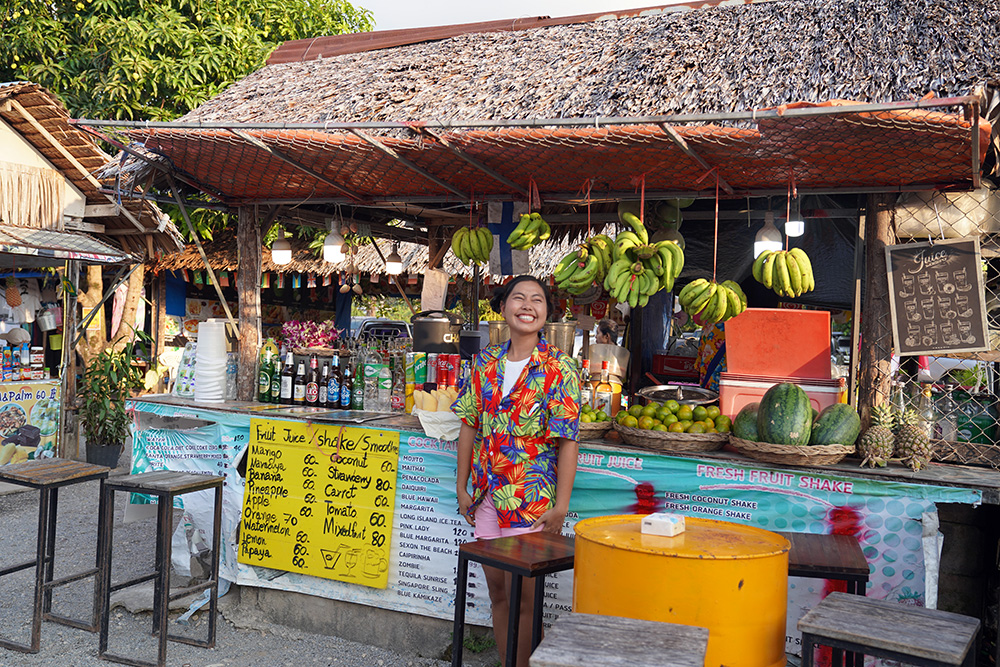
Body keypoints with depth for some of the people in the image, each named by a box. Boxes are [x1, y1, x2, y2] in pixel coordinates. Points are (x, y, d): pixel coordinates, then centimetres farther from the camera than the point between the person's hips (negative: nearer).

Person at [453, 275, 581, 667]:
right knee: (497, 593, 15)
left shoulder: (559, 368, -8)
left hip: (531, 500, -5)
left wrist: (561, 505, -14)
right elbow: (470, 426, 9)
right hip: (487, 496, 5)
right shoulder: (486, 362, 5)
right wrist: (462, 487, 7)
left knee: (522, 598, 3)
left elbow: (567, 441, -10)